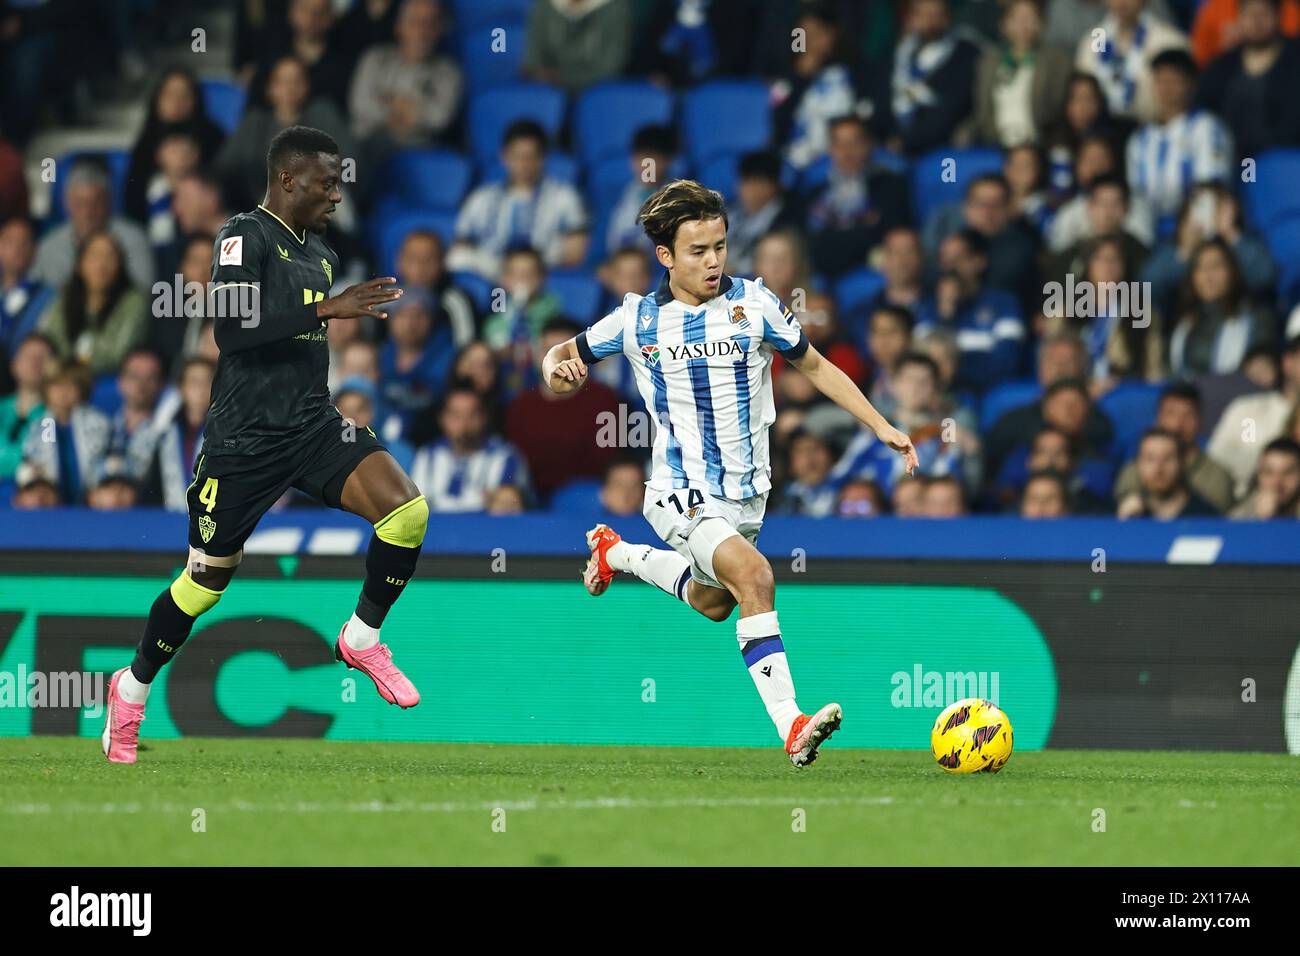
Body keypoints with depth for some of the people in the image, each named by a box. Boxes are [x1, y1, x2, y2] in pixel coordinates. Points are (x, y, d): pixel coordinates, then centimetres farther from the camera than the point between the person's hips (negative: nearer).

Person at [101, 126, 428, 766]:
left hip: (312, 426, 6)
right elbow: (231, 328, -26)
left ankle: (362, 637, 4)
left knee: (407, 509, -17)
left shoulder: (319, 252, 14)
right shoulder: (244, 237, -11)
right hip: (244, 440, -6)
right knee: (208, 580, 3)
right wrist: (327, 308, -28)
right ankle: (133, 689, 27)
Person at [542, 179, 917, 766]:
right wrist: (557, 369, -17)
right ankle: (790, 727, -34)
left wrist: (881, 426, 2)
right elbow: (568, 356, 8)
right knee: (752, 573, -29)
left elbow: (814, 367, 7)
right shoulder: (638, 319, -5)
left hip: (745, 491, 4)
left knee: (712, 603, 23)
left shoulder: (753, 303, -4)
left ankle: (617, 554, 49)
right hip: (681, 493, -4)